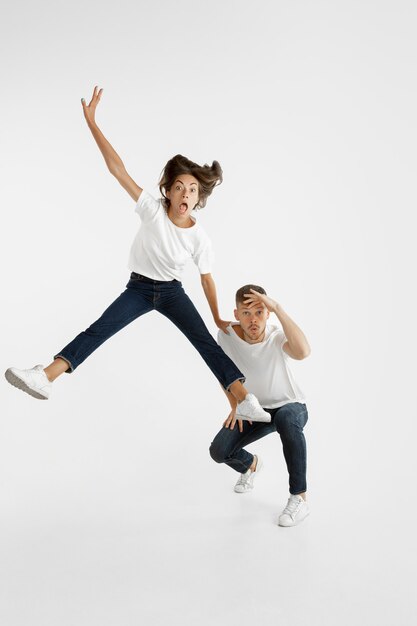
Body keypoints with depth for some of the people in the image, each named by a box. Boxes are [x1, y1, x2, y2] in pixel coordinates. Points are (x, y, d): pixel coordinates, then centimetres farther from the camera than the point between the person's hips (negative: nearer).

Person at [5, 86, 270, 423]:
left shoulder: (199, 237, -15)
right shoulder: (153, 210, -18)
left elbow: (207, 279, -2)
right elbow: (118, 169, -24)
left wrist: (218, 318, 6)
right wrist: (92, 122, -29)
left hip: (172, 291, 0)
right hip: (139, 286, 0)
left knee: (205, 340, -15)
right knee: (99, 330, -17)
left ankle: (246, 401, -20)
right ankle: (45, 377, -28)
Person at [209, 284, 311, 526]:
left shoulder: (278, 337, -30)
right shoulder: (227, 334, -19)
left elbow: (303, 352, -55)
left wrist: (278, 307, -53)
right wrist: (236, 405, -8)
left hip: (292, 407, -4)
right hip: (256, 409, 4)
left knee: (286, 418, -40)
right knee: (219, 451, -16)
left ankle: (300, 497, -23)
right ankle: (251, 464, 23)